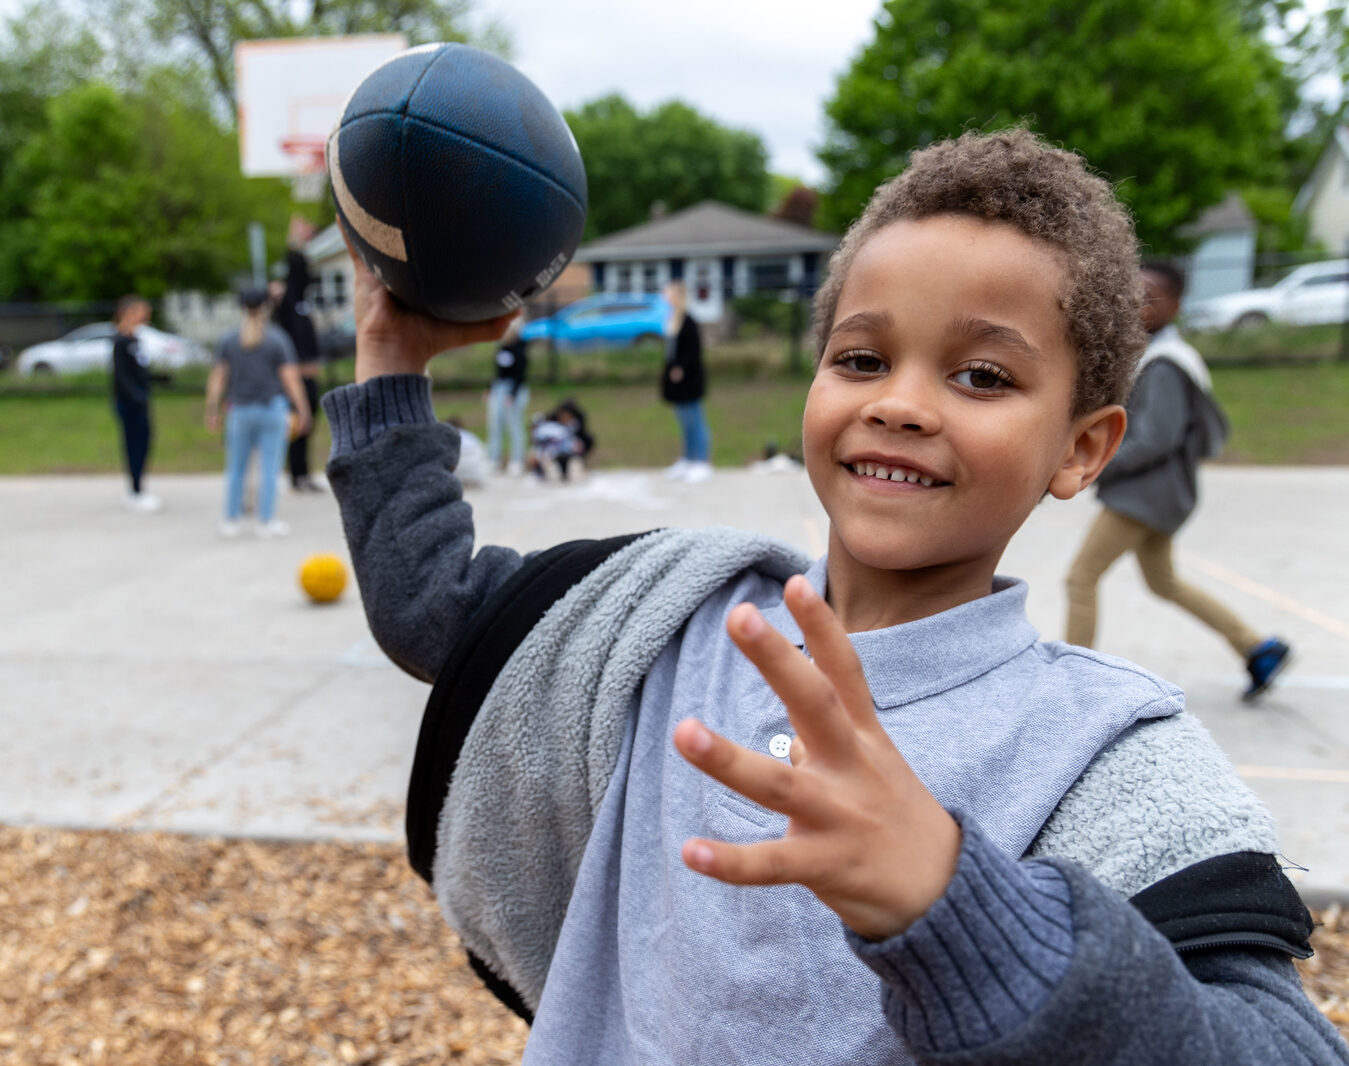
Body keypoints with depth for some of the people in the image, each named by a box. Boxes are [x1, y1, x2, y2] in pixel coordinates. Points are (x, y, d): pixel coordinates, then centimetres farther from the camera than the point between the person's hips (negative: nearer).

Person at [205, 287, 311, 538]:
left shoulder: (229, 340, 3)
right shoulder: (278, 339, -5)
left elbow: (217, 378, 3)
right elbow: (291, 377, -8)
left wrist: (212, 411, 8)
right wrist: (303, 410, -3)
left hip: (240, 409, 3)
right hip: (272, 407, -2)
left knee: (236, 468, 11)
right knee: (269, 467, 1)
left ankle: (230, 521, 14)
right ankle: (266, 522, 2)